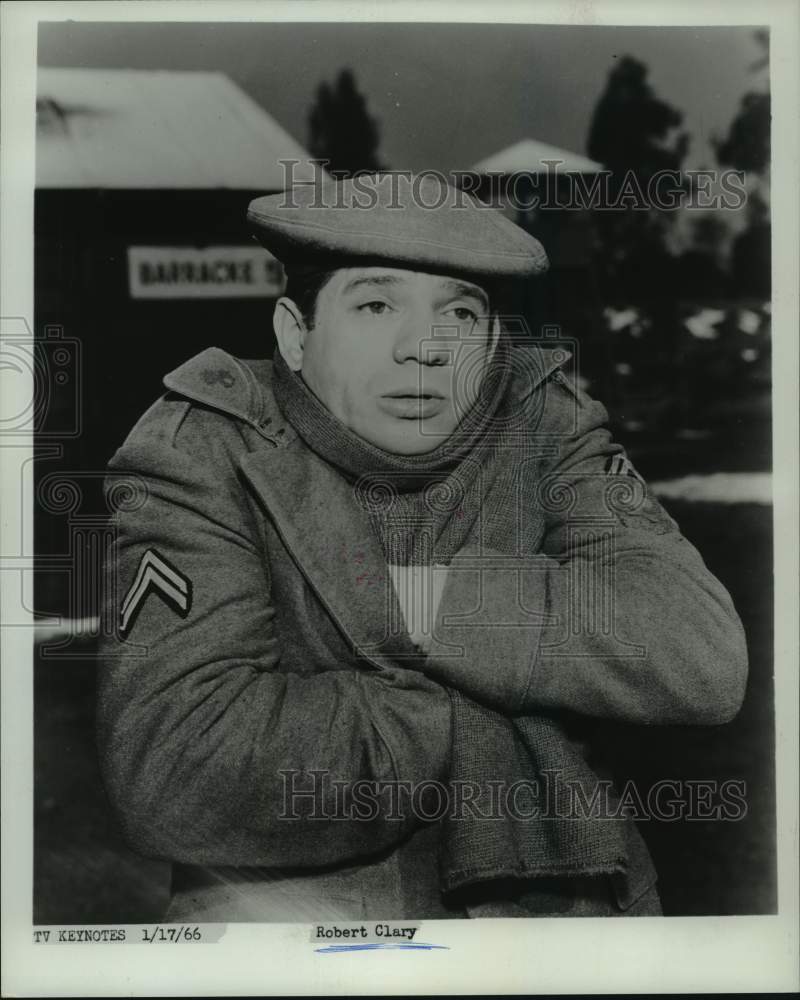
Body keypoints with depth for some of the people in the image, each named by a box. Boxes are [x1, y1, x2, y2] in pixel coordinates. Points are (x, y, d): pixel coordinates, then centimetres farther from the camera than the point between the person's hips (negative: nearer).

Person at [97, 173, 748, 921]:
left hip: (548, 895, 4)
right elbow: (169, 768, -24)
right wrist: (480, 730, -16)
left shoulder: (543, 419, -4)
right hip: (285, 898, -3)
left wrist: (418, 603, -21)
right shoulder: (202, 448, -11)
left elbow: (704, 659, -16)